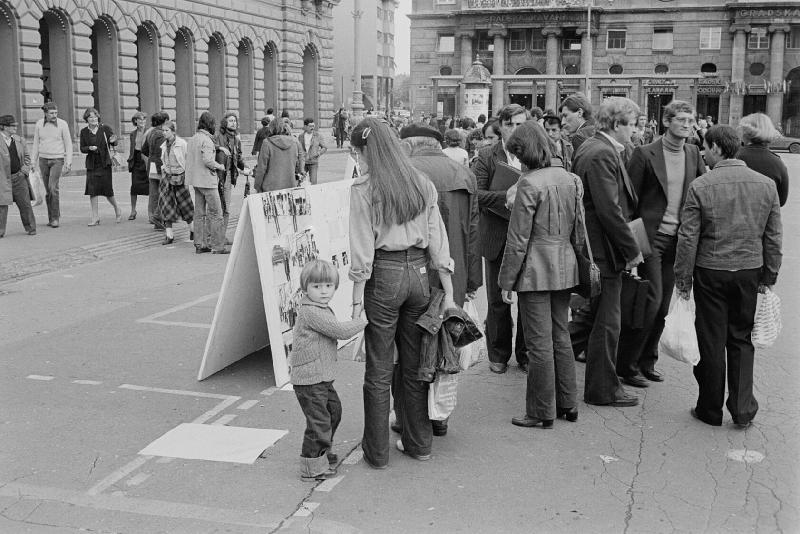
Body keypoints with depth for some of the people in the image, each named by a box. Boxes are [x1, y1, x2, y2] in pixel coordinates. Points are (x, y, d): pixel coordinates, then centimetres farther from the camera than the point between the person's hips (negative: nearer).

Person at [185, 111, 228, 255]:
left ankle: (199, 244, 16)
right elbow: (207, 160, -23)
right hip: (207, 180, -9)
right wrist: (220, 166, -7)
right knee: (215, 213, -3)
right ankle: (217, 246, -2)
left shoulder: (192, 139, 11)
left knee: (200, 213, 13)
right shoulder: (206, 140, -15)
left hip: (195, 181, 9)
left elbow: (188, 158, 12)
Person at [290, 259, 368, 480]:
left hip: (322, 378, 11)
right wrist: (364, 320, -13)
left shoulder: (321, 309, 12)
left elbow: (296, 333, 24)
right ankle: (313, 466, 5)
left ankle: (323, 450, 41)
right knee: (319, 420, -6)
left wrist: (293, 359, 31)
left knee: (333, 410, 24)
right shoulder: (311, 312, -22)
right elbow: (341, 331, -25)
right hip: (309, 381, -11)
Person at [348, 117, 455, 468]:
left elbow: (363, 251, -11)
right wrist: (448, 293, 8)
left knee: (378, 370, 6)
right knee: (415, 365, 16)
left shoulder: (363, 189, -8)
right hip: (419, 273, 5)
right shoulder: (422, 184, 6)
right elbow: (437, 240, 5)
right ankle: (419, 443, 26)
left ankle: (377, 452, 15)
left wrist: (357, 299, -6)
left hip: (384, 276, -5)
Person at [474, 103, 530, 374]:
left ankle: (526, 354, 22)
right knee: (498, 301, 8)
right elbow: (475, 194, -9)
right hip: (498, 239, -1)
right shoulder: (487, 156, 1)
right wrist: (506, 197, -23)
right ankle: (498, 355, 22)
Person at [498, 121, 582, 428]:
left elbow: (518, 239, -14)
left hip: (535, 269, -7)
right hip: (564, 267, 7)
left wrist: (507, 280, -7)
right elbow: (579, 231, 11)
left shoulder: (530, 183, -15)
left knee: (539, 342, 1)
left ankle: (542, 413, 11)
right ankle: (568, 405, 26)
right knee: (561, 336, 17)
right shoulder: (570, 180, 6)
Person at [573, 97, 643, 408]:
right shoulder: (603, 155, -20)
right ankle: (603, 390, 11)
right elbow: (610, 210, -24)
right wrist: (632, 250, -15)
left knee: (592, 316, 20)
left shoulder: (589, 147, 12)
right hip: (603, 250, -10)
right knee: (607, 324, 0)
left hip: (588, 247, 10)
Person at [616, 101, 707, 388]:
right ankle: (626, 364, 5)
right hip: (650, 236, -5)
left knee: (663, 305, 9)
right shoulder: (645, 154, -7)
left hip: (677, 238, 5)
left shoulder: (693, 154, 8)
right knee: (651, 300, -8)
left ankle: (647, 361, 22)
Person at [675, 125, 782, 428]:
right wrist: (769, 276, 14)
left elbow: (688, 238, -10)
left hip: (711, 272, -3)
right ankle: (743, 409, 15)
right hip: (750, 271, 3)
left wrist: (683, 280, -1)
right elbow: (774, 237, 5)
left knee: (712, 342, 8)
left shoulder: (700, 187, -11)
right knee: (742, 340, 15)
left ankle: (710, 410, 19)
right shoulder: (766, 185, 0)